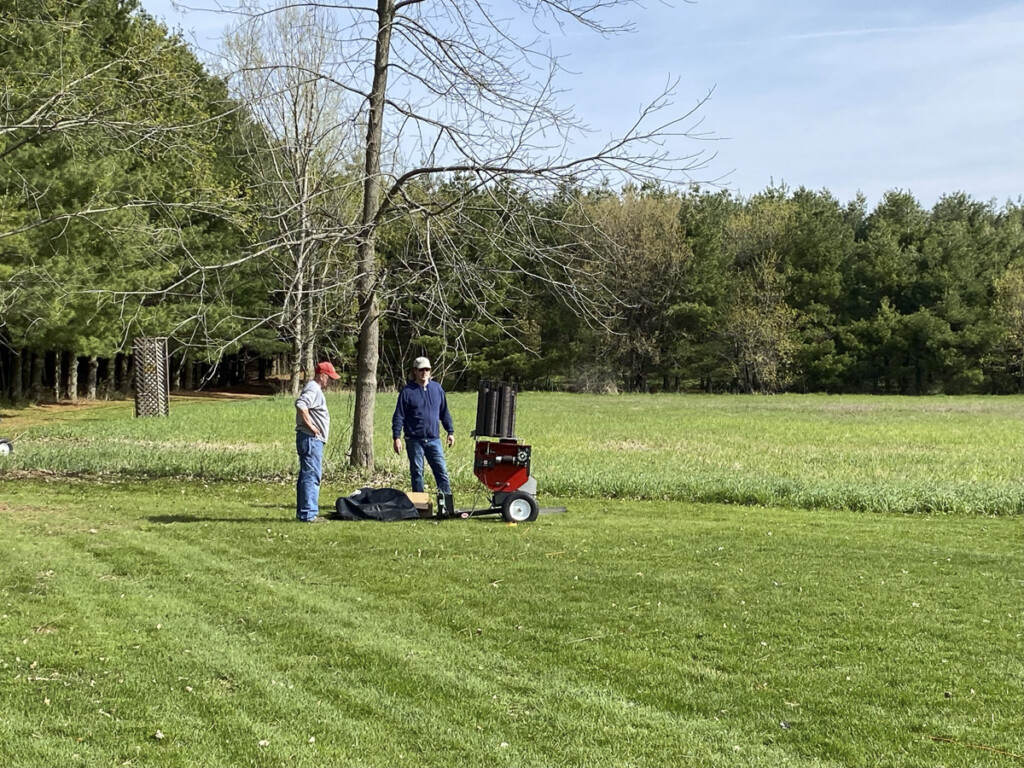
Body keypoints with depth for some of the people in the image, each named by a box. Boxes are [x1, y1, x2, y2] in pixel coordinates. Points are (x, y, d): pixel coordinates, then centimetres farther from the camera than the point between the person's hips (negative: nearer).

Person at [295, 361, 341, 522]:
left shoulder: (315, 389, 19)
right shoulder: (313, 390, -14)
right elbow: (300, 404, -30)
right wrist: (311, 426, -24)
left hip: (313, 440, 11)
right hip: (311, 439, -11)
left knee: (306, 476, 14)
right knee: (311, 476, -10)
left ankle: (302, 512, 19)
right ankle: (308, 514, -11)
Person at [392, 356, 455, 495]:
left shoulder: (437, 388, 8)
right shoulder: (407, 391, -2)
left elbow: (445, 413, 15)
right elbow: (399, 416, -2)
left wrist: (450, 432, 12)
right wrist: (397, 437, -9)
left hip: (434, 439, 2)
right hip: (414, 440, -2)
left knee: (442, 471, -2)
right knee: (417, 473, 5)